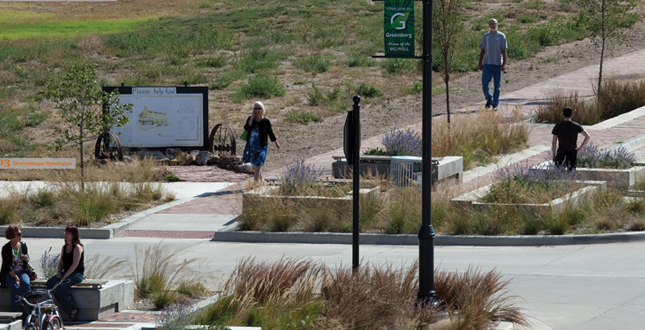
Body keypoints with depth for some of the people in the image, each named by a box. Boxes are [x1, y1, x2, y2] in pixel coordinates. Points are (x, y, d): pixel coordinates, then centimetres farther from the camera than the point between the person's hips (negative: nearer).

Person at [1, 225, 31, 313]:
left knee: (26, 285, -29)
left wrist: (26, 258, -9)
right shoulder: (6, 248, -7)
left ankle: (27, 312, -26)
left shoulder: (23, 245, 7)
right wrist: (15, 277, -21)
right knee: (16, 288, -31)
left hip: (22, 272, 3)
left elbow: (27, 260, 17)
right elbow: (7, 265, -11)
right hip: (10, 273, -3)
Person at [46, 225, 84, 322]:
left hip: (77, 274, -8)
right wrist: (59, 272, -4)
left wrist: (64, 277, -21)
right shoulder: (64, 247, 15)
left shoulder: (77, 248, -10)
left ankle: (72, 309, -12)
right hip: (66, 273, 8)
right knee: (50, 283, -18)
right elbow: (61, 262, 17)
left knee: (59, 288, -29)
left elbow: (74, 265, -17)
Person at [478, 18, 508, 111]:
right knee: (484, 83, -7)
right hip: (487, 64, 2)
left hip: (497, 64, -2)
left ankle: (495, 104, 9)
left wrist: (504, 64, -7)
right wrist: (480, 63, 8)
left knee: (497, 85, 2)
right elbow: (482, 50, 13)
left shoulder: (501, 36, 1)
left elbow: (504, 51, -1)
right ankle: (489, 99, 16)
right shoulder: (486, 36, 8)